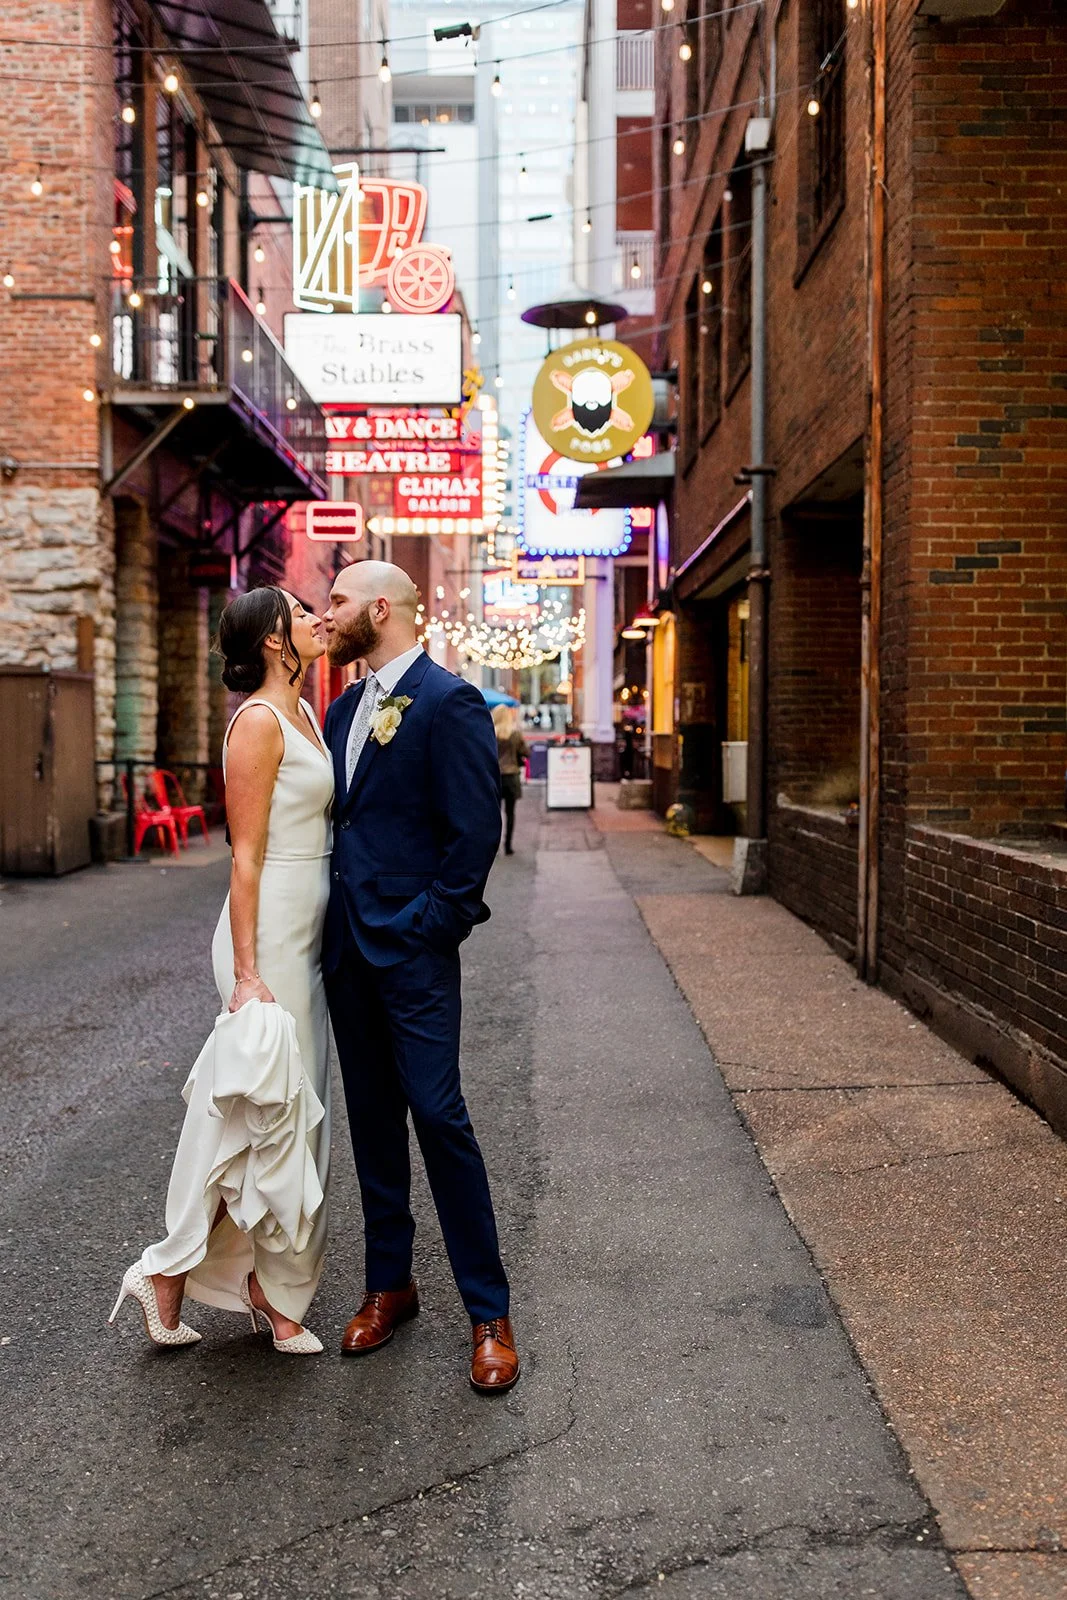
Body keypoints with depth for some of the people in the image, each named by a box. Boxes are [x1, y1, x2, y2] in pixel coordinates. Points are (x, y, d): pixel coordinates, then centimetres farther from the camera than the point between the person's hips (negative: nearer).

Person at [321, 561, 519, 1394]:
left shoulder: (449, 702, -10)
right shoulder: (344, 708, 15)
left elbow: (475, 831, -14)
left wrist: (430, 925, -15)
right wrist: (333, 929, 9)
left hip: (412, 948, -8)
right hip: (348, 946, 8)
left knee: (439, 1117, -6)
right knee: (373, 1121, 14)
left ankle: (489, 1313, 6)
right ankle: (390, 1284, 28)